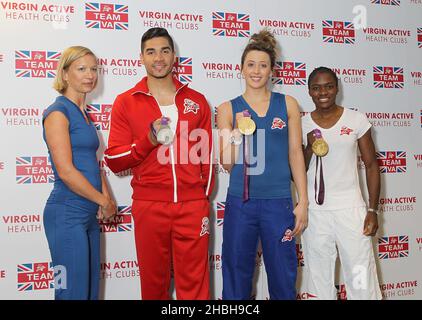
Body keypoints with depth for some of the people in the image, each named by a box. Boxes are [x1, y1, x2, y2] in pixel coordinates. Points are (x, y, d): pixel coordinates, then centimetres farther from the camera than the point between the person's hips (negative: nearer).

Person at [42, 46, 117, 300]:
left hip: (90, 214, 8)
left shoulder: (84, 114, 15)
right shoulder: (58, 112, -11)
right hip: (67, 213, -8)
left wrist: (106, 199, 0)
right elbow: (65, 171, -18)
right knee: (74, 291, 1)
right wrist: (105, 201, -9)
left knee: (91, 288, 16)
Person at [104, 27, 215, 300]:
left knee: (194, 284, 4)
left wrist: (205, 198, 9)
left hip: (193, 206, 1)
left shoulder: (197, 101, 9)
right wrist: (147, 141, -15)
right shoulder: (126, 102, 4)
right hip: (148, 206, 0)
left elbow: (207, 155, 13)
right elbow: (114, 161, 0)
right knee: (153, 282, 11)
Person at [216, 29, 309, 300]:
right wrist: (238, 133, -13)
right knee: (237, 275, 9)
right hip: (240, 202, 0)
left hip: (279, 202, 0)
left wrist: (303, 202, 2)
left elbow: (295, 154, 6)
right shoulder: (228, 109, 4)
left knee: (283, 277, 8)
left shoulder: (288, 104, 6)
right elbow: (227, 164, 4)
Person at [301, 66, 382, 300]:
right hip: (315, 211, 1)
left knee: (362, 281, 0)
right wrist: (310, 148, -12)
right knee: (320, 281, 8)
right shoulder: (301, 125, 4)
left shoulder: (357, 120, 1)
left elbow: (371, 165, 4)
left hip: (351, 209, -1)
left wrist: (373, 209, -1)